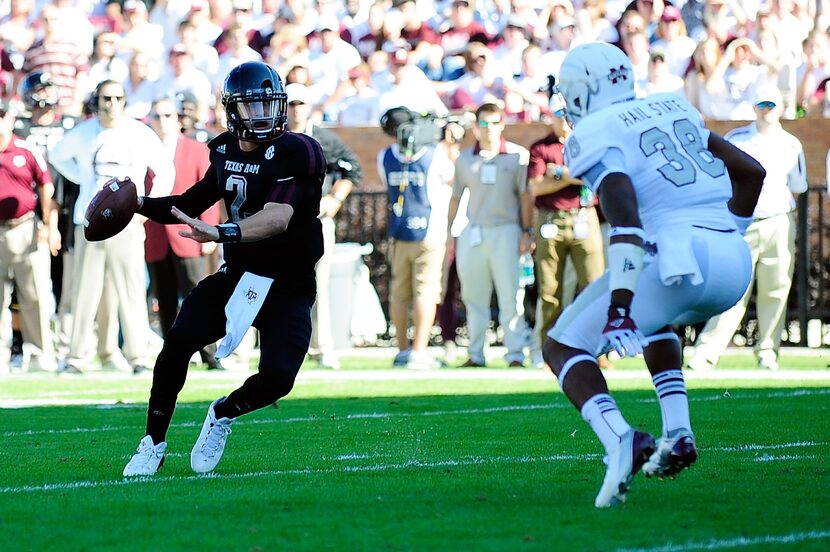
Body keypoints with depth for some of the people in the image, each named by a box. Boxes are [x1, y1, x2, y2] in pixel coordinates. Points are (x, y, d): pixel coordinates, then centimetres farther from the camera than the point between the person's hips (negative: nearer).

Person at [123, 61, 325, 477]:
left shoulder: (296, 153, -18)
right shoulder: (225, 150, 4)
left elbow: (278, 218, -32)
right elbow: (194, 204, 20)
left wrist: (221, 233, -45)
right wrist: (140, 204, 6)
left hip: (287, 289, -4)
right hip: (238, 276, 4)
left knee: (277, 378, -22)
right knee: (178, 341, -18)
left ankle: (224, 414, 13)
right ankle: (154, 444, -2)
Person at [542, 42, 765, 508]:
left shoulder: (595, 135, 1)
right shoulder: (672, 109, 24)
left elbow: (626, 220, -15)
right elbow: (751, 172, 26)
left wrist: (620, 307, -21)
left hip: (680, 255, -7)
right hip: (737, 262, 7)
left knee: (563, 347, 5)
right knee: (653, 316, 39)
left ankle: (620, 441, -21)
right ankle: (678, 434, 21)